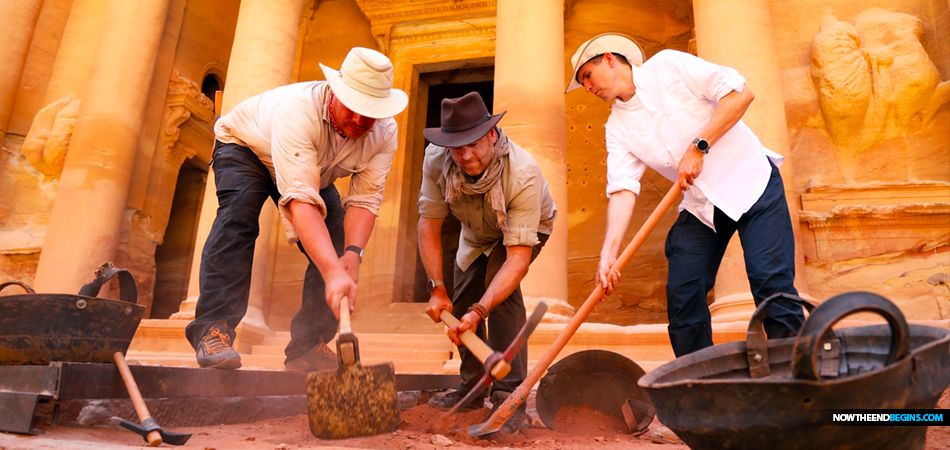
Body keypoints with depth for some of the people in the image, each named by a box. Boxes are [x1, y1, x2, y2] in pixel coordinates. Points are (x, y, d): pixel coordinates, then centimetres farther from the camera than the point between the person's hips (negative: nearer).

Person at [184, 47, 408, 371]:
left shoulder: (384, 133, -26)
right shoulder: (299, 109, -44)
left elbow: (365, 200, -28)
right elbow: (301, 200, -53)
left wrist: (352, 253, -47)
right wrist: (333, 272, -63)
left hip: (316, 171, 5)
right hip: (244, 146, -4)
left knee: (339, 241, -12)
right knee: (240, 211, -34)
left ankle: (308, 347, -4)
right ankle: (213, 328, -29)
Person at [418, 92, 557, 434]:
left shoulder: (523, 174, -43)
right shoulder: (436, 160, -31)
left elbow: (518, 258, -44)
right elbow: (429, 223, -22)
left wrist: (479, 311, -51)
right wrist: (437, 288, -27)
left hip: (527, 227, -4)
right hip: (476, 233, 5)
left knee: (500, 285, -29)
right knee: (461, 302, 3)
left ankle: (510, 396, -20)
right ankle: (472, 388, 25)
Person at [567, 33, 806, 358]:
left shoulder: (668, 65, -7)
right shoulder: (618, 126, 3)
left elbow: (740, 93, -13)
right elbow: (623, 190, -9)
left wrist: (699, 147, -20)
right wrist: (609, 253, -22)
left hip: (751, 182, -4)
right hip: (700, 206, 5)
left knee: (771, 278, -13)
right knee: (682, 291, -3)